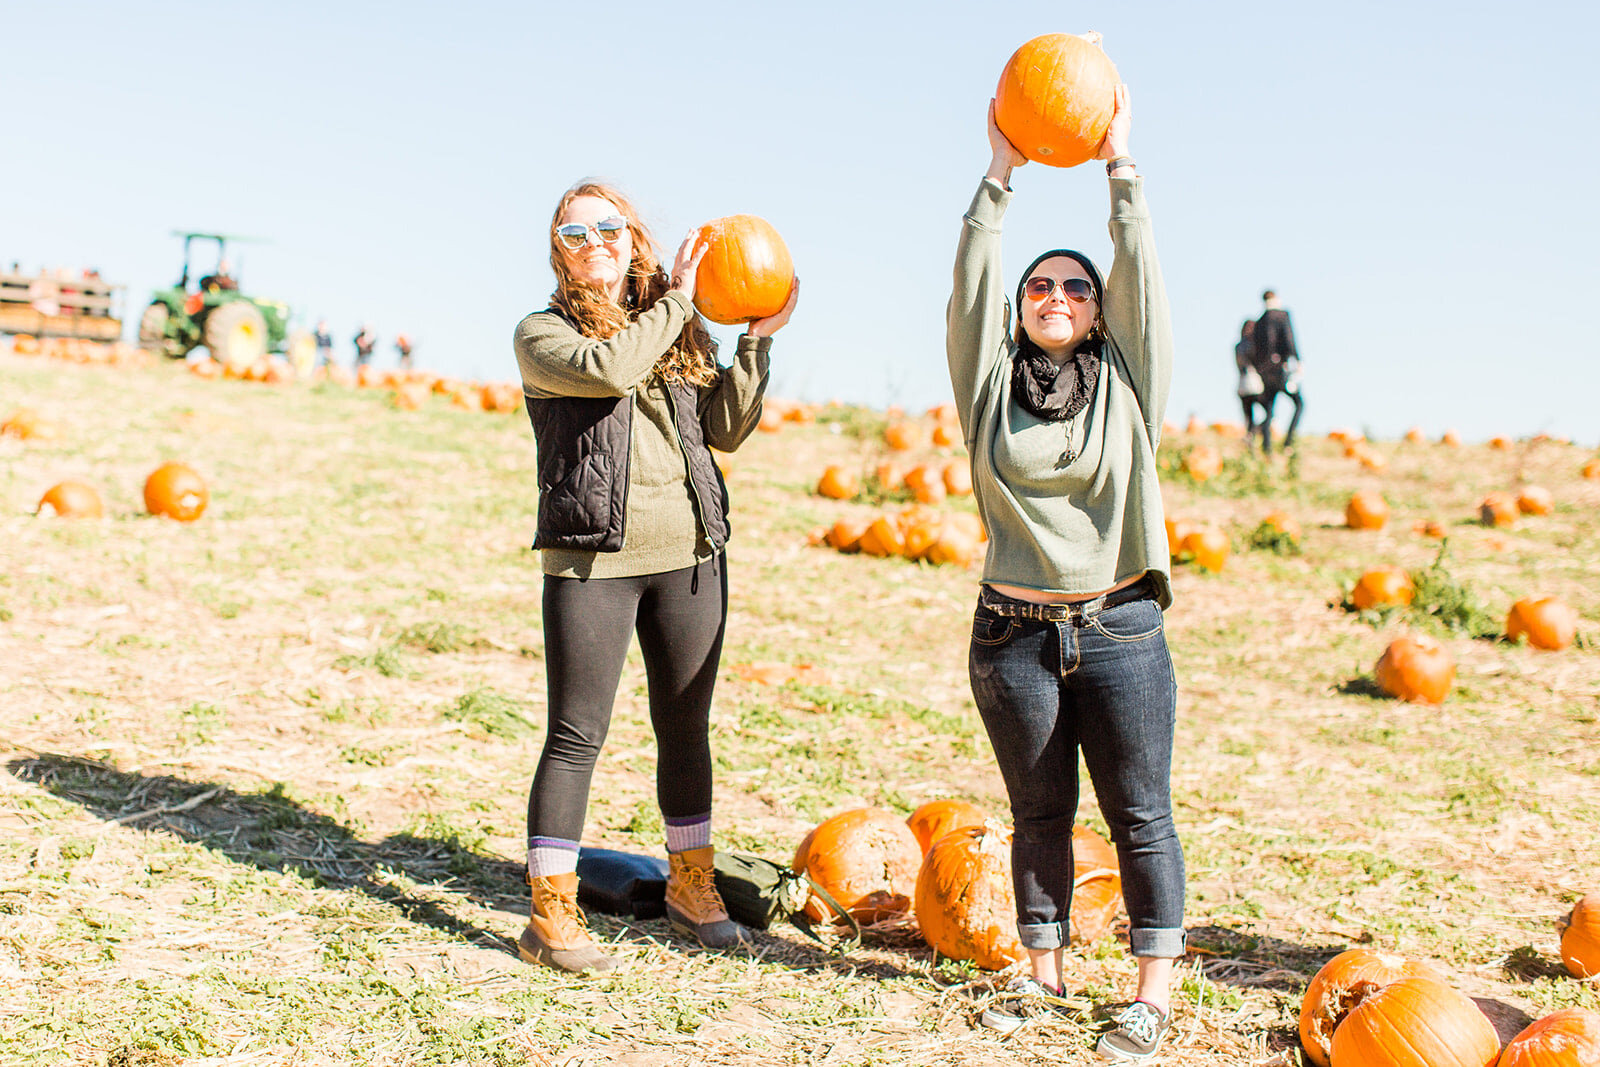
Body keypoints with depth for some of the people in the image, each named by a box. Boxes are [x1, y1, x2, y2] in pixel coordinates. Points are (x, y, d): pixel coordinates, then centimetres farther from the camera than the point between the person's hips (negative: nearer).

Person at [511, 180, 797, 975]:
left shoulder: (680, 333, 14)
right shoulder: (543, 333, 2)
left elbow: (727, 431, 8)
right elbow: (608, 369, -19)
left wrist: (758, 340, 2)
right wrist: (675, 301, -8)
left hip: (689, 552, 4)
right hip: (591, 558, -4)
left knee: (686, 728, 13)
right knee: (576, 736, -1)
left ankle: (691, 884, 29)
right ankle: (550, 913, 7)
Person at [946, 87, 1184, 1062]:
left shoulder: (1128, 381, 4)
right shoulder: (992, 385, 5)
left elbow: (1141, 276, -3)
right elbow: (972, 284, -3)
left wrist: (1120, 166, -6)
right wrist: (999, 176, -7)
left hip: (1120, 631, -1)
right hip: (1014, 633, 1)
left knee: (1141, 815, 4)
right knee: (1040, 814, 13)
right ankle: (1044, 973, 26)